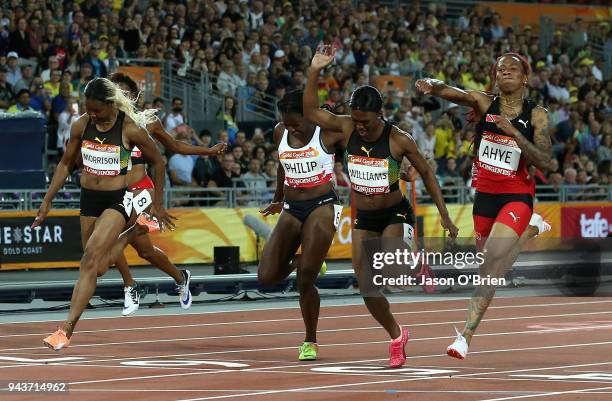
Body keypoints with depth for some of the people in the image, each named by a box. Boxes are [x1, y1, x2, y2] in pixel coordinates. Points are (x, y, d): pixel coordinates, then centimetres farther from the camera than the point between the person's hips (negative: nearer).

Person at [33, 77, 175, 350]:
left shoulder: (130, 128, -13)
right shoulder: (82, 125, -1)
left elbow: (157, 161, 0)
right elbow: (66, 164, 12)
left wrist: (158, 203, 4)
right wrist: (47, 201, 9)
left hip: (118, 198, -5)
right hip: (89, 197, 5)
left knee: (91, 258, -21)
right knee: (98, 268, 11)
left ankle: (67, 329, -26)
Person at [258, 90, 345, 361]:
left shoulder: (329, 132, -8)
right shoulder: (280, 133, 6)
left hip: (321, 207, -5)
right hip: (291, 210, 5)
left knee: (305, 280, -14)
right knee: (267, 277, -7)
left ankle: (310, 342, 5)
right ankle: (304, 262, 24)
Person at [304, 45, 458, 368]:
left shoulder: (399, 140, -17)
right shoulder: (347, 128, -9)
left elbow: (427, 174, -6)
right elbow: (311, 112, -11)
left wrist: (444, 216, -6)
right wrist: (314, 72, -22)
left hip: (395, 214, -4)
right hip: (363, 218, 4)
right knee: (368, 290, 1)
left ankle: (416, 265, 6)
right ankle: (397, 337, 25)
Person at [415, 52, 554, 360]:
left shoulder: (536, 115, -5)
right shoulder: (484, 102, -1)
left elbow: (545, 163, -12)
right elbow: (455, 94, -21)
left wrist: (514, 132, -23)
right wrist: (433, 87, -43)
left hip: (516, 197, -4)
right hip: (484, 195, 4)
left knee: (490, 264, -19)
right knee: (496, 269, 21)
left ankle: (466, 336, -16)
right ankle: (531, 229, 52)